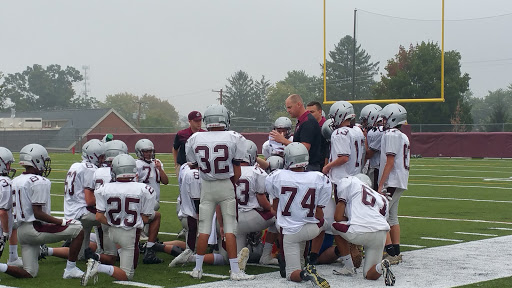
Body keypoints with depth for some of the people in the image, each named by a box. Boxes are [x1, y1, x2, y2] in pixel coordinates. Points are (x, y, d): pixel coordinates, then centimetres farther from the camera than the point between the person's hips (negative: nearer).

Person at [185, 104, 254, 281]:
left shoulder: (194, 140, -4)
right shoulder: (234, 139, -9)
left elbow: (195, 166, 4)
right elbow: (237, 172, -4)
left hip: (206, 186, 2)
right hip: (226, 185, -2)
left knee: (204, 229, 9)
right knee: (229, 229, 1)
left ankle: (198, 269, 15)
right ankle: (235, 271, 2)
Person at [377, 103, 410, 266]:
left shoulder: (391, 135, -13)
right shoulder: (403, 137, 16)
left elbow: (390, 162, -17)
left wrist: (381, 185, -16)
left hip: (391, 182, -10)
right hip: (400, 182, 10)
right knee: (392, 217, 15)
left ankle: (391, 254, -14)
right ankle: (396, 253, 17)